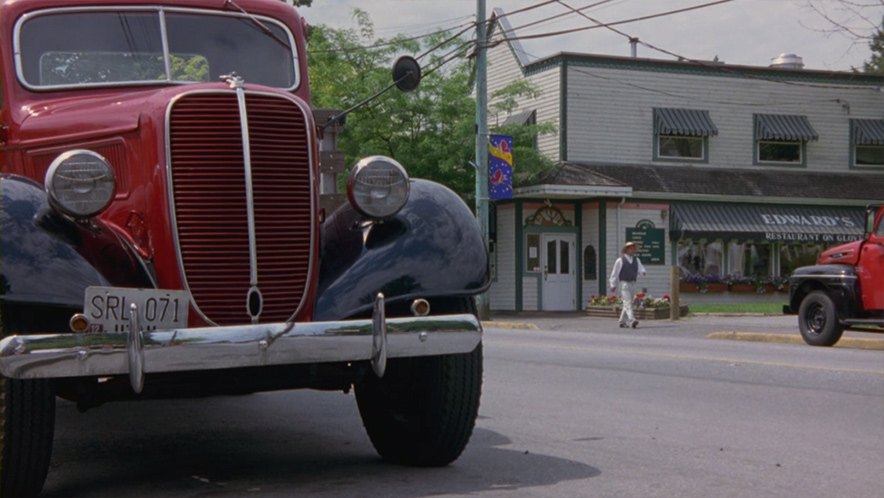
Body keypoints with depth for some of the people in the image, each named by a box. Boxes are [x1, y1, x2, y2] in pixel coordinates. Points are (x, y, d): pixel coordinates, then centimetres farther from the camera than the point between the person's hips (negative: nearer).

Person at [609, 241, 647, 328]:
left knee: (628, 303, 11)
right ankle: (632, 320, -29)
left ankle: (623, 321, 22)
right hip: (624, 284, -6)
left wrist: (643, 272, -25)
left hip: (632, 284, 6)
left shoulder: (636, 260, 12)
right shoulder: (620, 260, -3)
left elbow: (640, 268, -1)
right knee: (627, 303, -16)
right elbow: (614, 273, 2)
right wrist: (613, 285, 2)